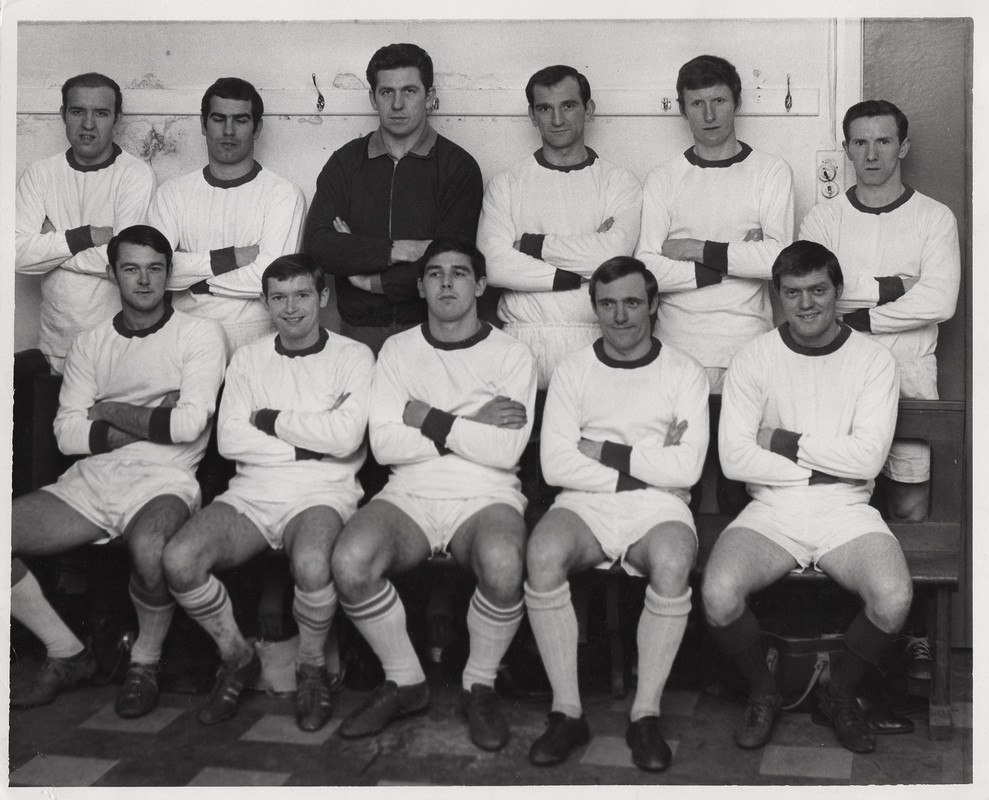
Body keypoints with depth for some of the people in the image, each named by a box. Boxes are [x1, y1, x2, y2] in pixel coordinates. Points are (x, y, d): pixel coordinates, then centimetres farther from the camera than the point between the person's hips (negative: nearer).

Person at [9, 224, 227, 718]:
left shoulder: (199, 335, 4)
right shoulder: (90, 343, 16)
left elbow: (190, 424, -9)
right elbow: (67, 432, 5)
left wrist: (110, 411, 1)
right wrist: (152, 423, -5)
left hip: (163, 479, -5)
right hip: (91, 478, 5)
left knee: (148, 547, -38)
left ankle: (145, 664, -7)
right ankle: (67, 655, 3)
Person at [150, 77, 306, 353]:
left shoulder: (283, 195, 1)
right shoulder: (173, 192, 11)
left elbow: (269, 278, -11)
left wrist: (194, 277, -2)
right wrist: (231, 258, -10)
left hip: (254, 341, -2)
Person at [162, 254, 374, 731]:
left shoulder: (353, 357, 4)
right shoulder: (248, 359, 14)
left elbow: (345, 436, -13)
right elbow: (229, 440, 1)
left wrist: (269, 419, -3)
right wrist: (308, 444, -7)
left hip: (322, 494, -3)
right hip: (251, 493, 4)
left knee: (311, 564, -37)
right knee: (179, 558, -24)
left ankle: (311, 666, -4)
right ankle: (237, 657, 4)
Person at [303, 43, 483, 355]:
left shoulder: (459, 166, 1)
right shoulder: (345, 162, 10)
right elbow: (316, 246, -4)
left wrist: (374, 281, -7)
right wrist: (396, 250, -13)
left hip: (431, 331, -2)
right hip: (359, 331, 2)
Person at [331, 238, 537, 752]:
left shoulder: (512, 356, 7)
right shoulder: (398, 350, 13)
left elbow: (505, 451, -8)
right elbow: (383, 444, -1)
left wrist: (428, 419, -5)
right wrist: (471, 428, -6)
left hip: (486, 497, -2)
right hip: (410, 495, 2)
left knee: (503, 566, -36)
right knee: (349, 561, -29)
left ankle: (479, 686, -6)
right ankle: (404, 682, -3)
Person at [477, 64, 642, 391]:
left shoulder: (620, 183, 10)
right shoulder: (505, 185, 10)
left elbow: (614, 254, -8)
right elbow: (494, 265, -5)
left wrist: (531, 244, -4)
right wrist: (582, 275, -8)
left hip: (594, 342, 0)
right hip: (522, 340, 0)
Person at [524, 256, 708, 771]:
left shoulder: (685, 373, 8)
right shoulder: (573, 370, 11)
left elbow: (686, 469, -5)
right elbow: (555, 465, -2)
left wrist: (604, 451, -5)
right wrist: (648, 465, -6)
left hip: (659, 507, -1)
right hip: (585, 504, 1)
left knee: (672, 562, -35)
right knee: (542, 553, -31)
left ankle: (646, 713, -20)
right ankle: (567, 711, -20)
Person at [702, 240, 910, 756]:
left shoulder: (874, 360, 2)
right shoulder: (754, 359, 1)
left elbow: (868, 458, -9)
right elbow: (734, 458, -8)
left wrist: (783, 441, -8)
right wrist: (825, 461, -8)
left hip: (847, 511, 0)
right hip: (771, 509, 0)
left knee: (894, 599, -28)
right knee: (718, 595, -28)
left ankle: (839, 694, 4)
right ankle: (763, 693, 5)